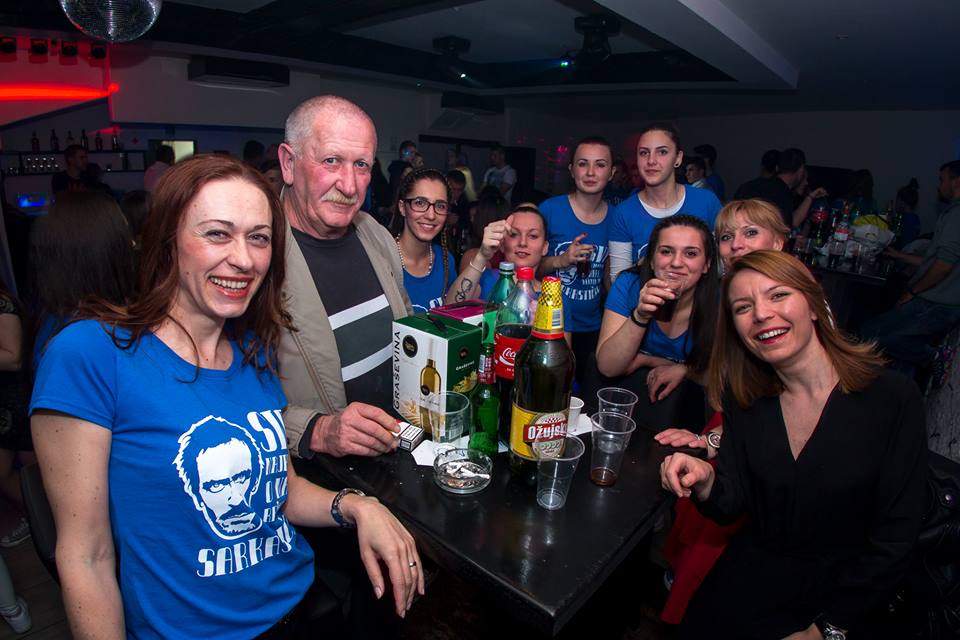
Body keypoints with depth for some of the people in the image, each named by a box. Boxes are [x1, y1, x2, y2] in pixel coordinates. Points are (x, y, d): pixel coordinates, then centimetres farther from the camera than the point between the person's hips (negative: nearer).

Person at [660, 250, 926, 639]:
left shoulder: (892, 399, -15)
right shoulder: (744, 399, -4)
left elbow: (894, 540, -10)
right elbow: (731, 505, -4)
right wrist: (706, 483, -26)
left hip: (841, 591, -2)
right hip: (749, 575, 2)